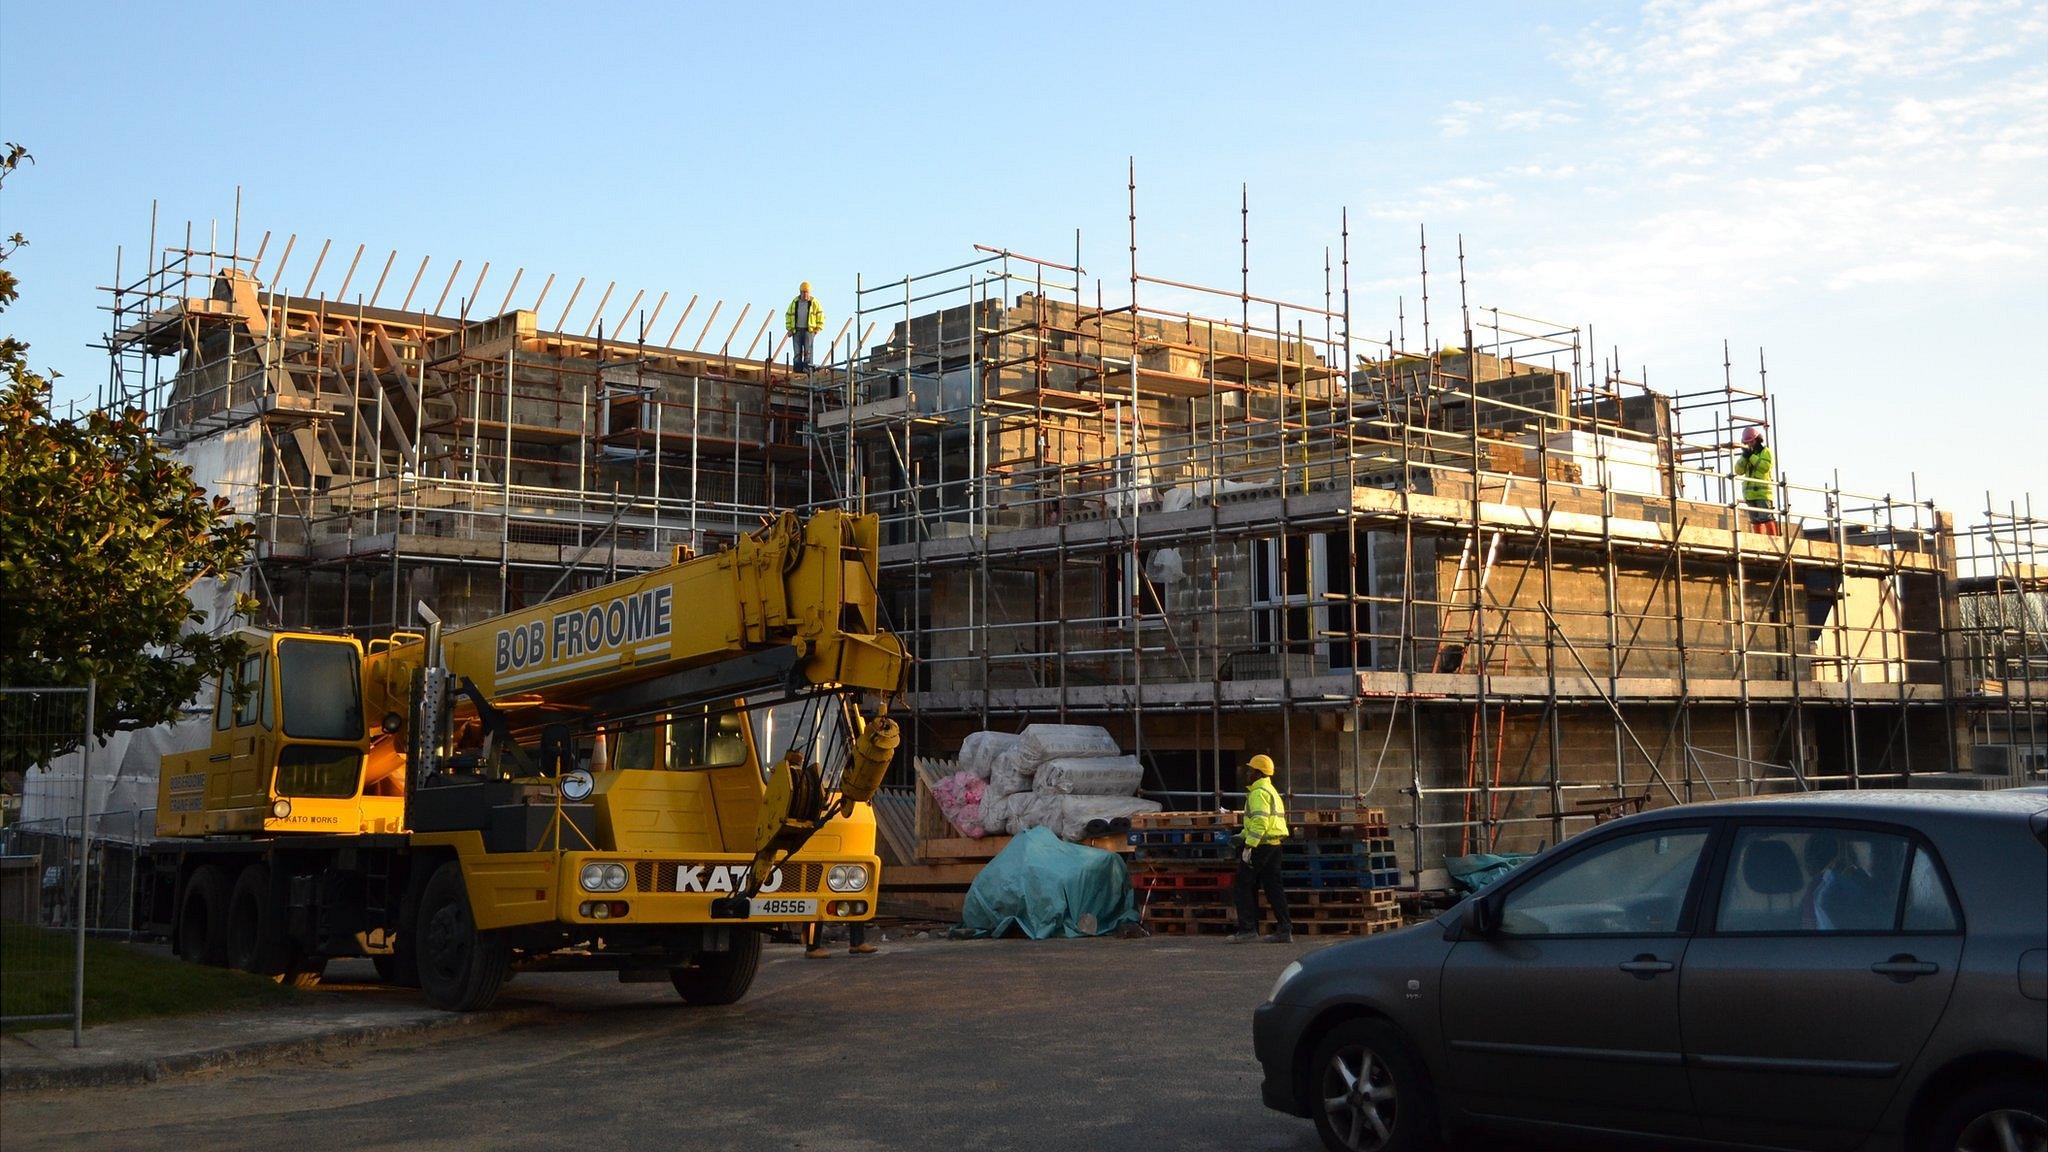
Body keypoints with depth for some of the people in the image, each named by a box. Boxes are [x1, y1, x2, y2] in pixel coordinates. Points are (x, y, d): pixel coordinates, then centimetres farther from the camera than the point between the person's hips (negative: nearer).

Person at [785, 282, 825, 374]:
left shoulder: (814, 302, 0)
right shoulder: (795, 302, 7)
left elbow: (820, 315, 4)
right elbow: (788, 315, 14)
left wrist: (818, 329, -2)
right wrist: (789, 329, 7)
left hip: (809, 330, -2)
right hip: (796, 330, 2)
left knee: (807, 350, -7)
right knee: (797, 351, 1)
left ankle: (807, 368, -6)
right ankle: (797, 368, 4)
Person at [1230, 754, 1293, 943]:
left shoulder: (1259, 793, -12)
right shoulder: (1271, 791, 21)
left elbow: (1260, 822, -23)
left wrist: (1248, 846, -25)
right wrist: (1243, 836, 20)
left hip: (1261, 847, -10)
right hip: (1274, 845, 10)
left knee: (1245, 884, -2)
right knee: (1273, 885, 8)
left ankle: (1248, 928, -4)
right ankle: (1284, 929, 6)